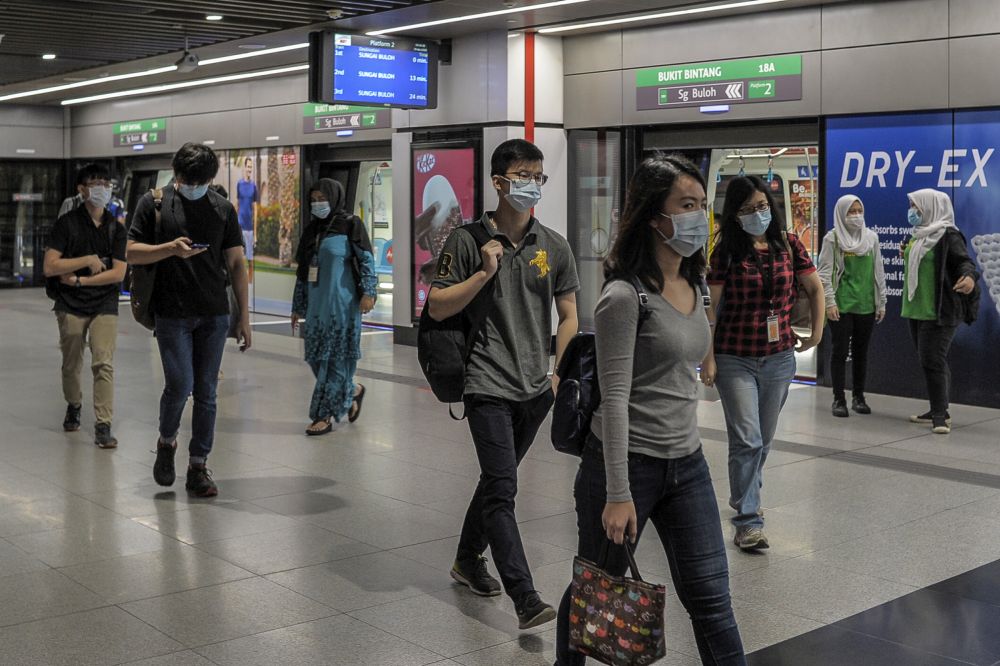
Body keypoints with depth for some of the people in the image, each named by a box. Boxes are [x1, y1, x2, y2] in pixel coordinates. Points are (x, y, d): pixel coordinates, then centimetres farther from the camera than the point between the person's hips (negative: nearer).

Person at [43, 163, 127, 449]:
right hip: (71, 306, 0)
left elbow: (118, 273, -4)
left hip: (105, 306, 0)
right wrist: (88, 260, -16)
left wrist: (79, 279, -9)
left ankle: (103, 426, -11)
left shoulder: (115, 227, 4)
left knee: (103, 363, -12)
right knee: (71, 365, 11)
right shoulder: (67, 223, -2)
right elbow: (49, 267, -10)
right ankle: (73, 406, 38)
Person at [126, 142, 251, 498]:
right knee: (179, 385, -10)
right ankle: (166, 442, 19)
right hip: (172, 314, -2)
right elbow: (132, 252, 2)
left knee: (206, 392, 4)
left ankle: (198, 467, 13)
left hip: (214, 316, 2)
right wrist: (170, 248, -17)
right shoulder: (154, 203, 3)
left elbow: (236, 264, 10)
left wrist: (244, 317, 6)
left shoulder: (223, 208, 9)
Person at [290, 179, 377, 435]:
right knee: (316, 358, 7)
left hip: (341, 306, -6)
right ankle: (351, 391, 28)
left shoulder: (350, 225, -3)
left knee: (335, 359, -3)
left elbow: (366, 259, -9)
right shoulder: (312, 229, 14)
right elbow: (303, 271, 16)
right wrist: (297, 307, 16)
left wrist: (368, 292, -21)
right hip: (316, 306, 7)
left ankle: (325, 415, 2)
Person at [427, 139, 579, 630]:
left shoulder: (553, 246, 7)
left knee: (497, 479, 18)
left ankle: (468, 560, 38)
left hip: (535, 388, 5)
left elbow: (568, 316, 11)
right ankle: (525, 599, -12)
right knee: (502, 488, -11)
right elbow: (437, 308, -5)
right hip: (487, 385, -5)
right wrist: (484, 273, -16)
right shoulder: (468, 240, -4)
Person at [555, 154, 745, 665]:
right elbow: (614, 398, -19)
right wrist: (618, 493, -20)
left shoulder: (694, 287, 7)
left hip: (687, 464, 6)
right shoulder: (624, 297, -17)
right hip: (628, 463, -6)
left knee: (710, 597, 6)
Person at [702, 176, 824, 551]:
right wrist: (708, 358, -11)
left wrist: (816, 333, 11)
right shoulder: (727, 251, -7)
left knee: (764, 439, 14)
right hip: (736, 360, -4)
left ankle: (744, 496, 37)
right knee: (747, 440, -9)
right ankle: (748, 522, -4)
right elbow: (710, 307, -8)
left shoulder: (788, 245, 2)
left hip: (779, 358, 4)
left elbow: (815, 289, 14)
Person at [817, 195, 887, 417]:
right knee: (840, 351, -1)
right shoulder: (832, 238, -3)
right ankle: (839, 399, 7)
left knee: (861, 352, 10)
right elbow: (824, 273, -5)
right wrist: (829, 303, -12)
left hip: (866, 305, 4)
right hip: (841, 306, -4)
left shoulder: (871, 237, 8)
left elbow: (878, 271, 12)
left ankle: (858, 396, 21)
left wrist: (881, 302, 10)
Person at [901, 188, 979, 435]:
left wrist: (969, 276, -38)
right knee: (928, 361, 12)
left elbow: (964, 261, -20)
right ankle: (939, 411, 21)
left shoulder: (948, 236, -11)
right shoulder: (920, 235, 16)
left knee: (933, 361, -12)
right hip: (917, 310, 9)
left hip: (939, 311, -9)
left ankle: (940, 415, -9)